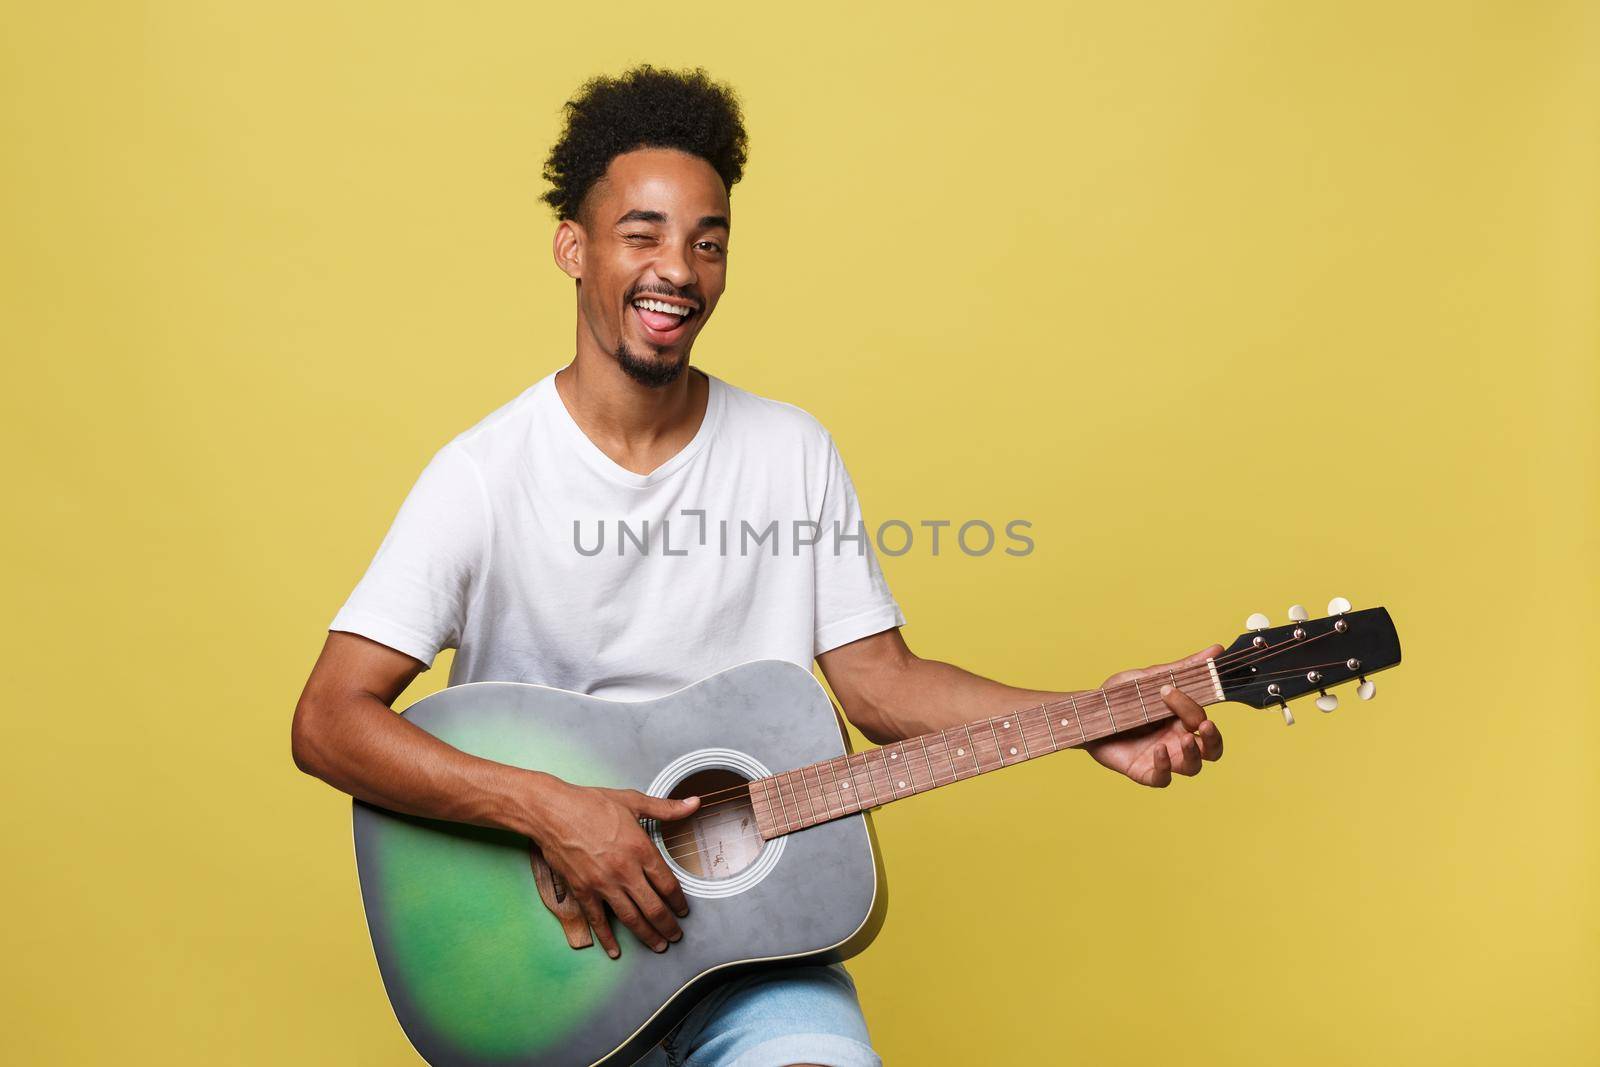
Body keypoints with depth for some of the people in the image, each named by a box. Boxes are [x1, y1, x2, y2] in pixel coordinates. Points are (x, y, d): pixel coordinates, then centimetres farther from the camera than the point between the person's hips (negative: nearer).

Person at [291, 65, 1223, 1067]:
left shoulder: (793, 451, 3)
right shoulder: (487, 474, -8)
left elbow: (880, 682, 3)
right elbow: (329, 721, -13)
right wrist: (547, 807, -24)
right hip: (545, 926, -1)